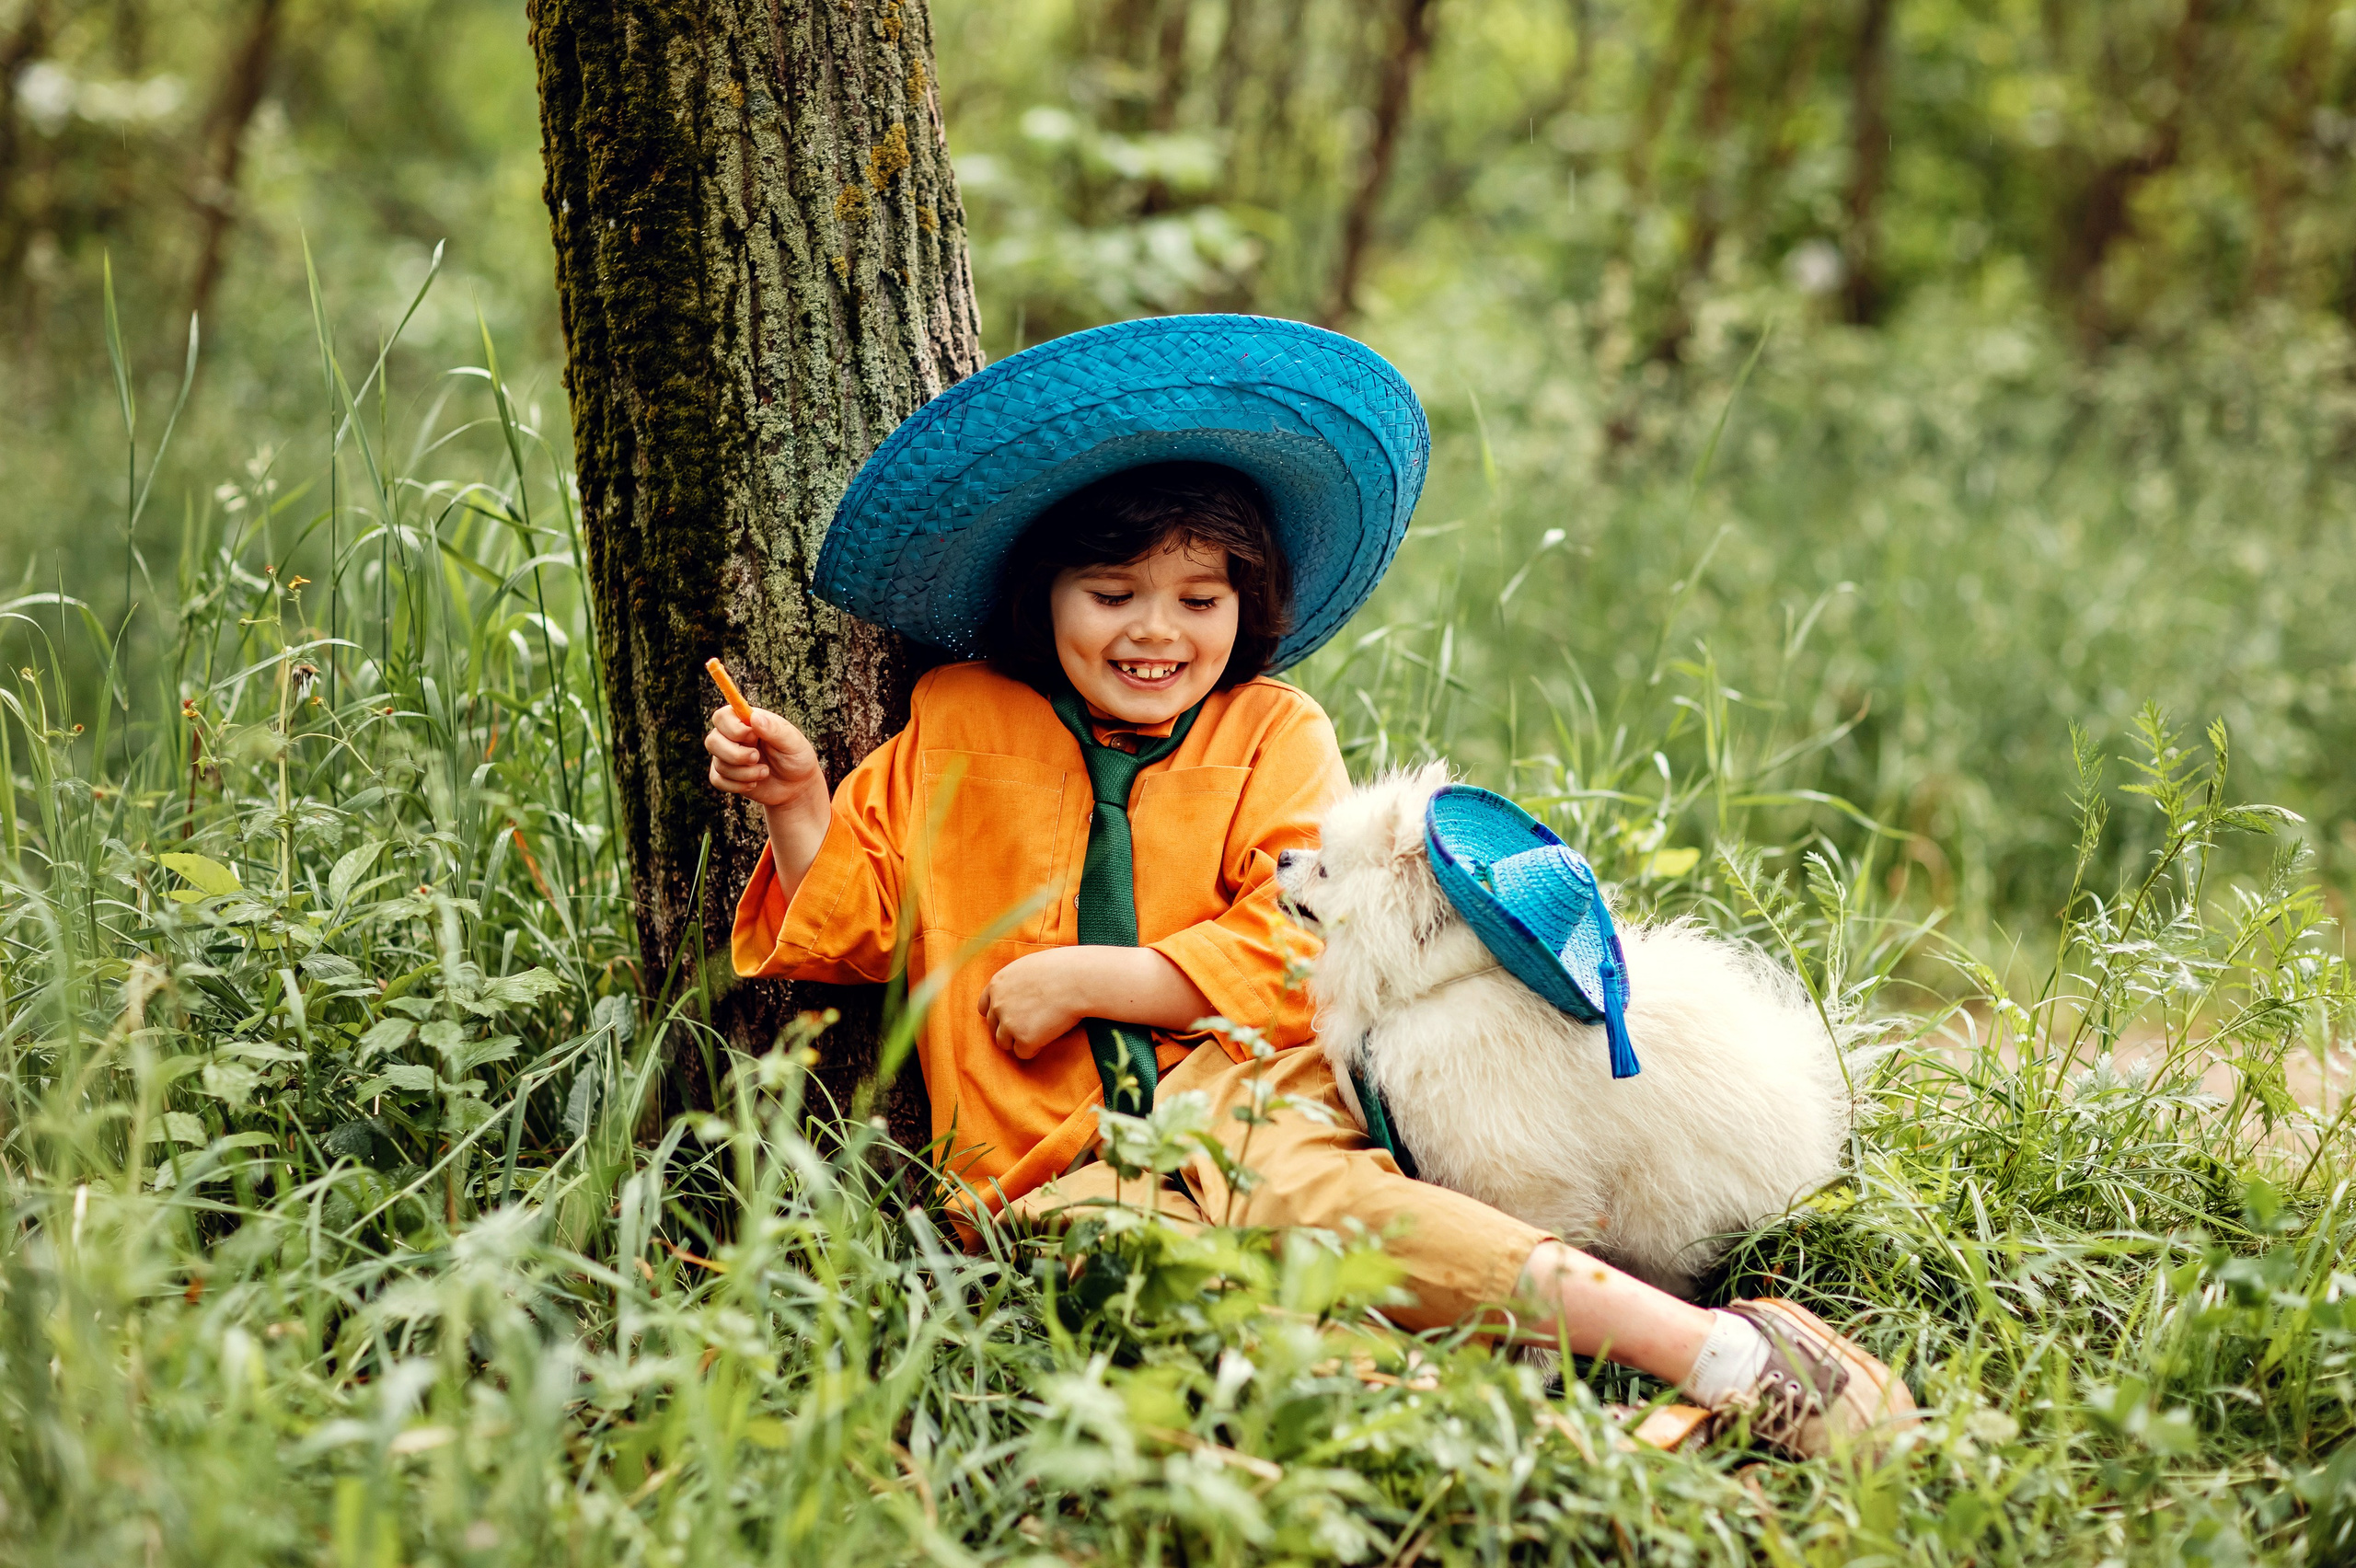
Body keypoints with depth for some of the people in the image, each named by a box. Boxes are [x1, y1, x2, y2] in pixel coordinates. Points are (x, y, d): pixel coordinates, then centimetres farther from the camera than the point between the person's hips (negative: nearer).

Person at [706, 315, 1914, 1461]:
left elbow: (1293, 958, -1)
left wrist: (1080, 978, -4)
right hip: (1056, 1158, 1)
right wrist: (801, 810, 4)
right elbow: (857, 924, 22)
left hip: (1236, 1082, 0)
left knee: (1289, 1181, -38)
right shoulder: (954, 727, 16)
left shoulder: (1270, 732, 12)